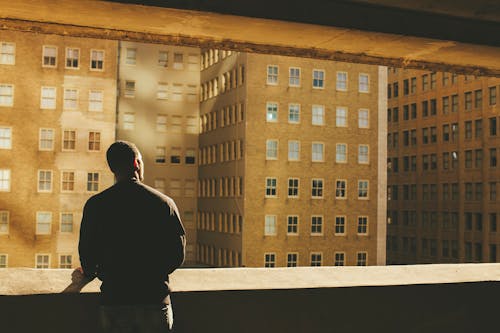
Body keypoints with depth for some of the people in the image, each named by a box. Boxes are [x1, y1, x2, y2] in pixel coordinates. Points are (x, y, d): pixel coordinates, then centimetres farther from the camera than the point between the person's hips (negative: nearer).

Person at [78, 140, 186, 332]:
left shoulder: (95, 205, -4)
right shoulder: (165, 203, -4)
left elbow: (87, 253, 1)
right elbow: (178, 254, 0)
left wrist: (91, 272, 24)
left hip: (113, 301, 1)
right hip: (155, 299, 0)